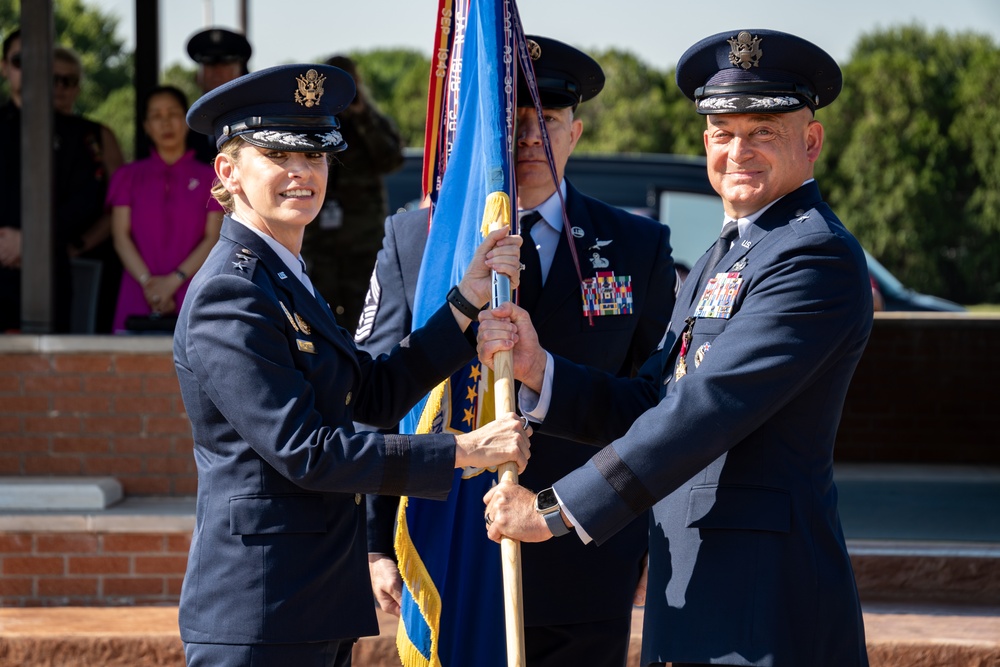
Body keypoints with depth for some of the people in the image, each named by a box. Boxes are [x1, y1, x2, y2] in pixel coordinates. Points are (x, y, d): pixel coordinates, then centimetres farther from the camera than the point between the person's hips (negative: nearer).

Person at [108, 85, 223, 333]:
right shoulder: (129, 177, 14)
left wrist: (173, 281, -12)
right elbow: (121, 236, 4)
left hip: (192, 300, -1)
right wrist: (148, 282, -11)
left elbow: (214, 239, 1)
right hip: (138, 300, 1)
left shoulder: (209, 178, 10)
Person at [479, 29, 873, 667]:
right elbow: (646, 408, 13)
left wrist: (554, 511, -17)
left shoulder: (816, 255, -13)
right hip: (690, 591, 9)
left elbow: (704, 411, -20)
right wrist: (536, 367, -4)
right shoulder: (719, 261, 20)